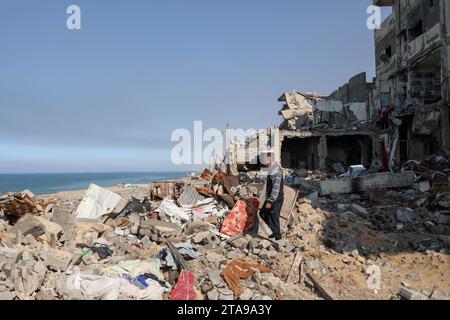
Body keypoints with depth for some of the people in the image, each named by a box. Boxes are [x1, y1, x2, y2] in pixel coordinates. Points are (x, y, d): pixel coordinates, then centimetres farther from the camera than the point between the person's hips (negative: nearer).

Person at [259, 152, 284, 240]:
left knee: (273, 218, -2)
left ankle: (277, 237, 13)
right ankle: (275, 231, 29)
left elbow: (276, 188, -26)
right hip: (270, 198, 10)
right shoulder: (271, 169, 10)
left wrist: (270, 201, -27)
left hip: (276, 199, -10)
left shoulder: (276, 171, -21)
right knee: (263, 214, 18)